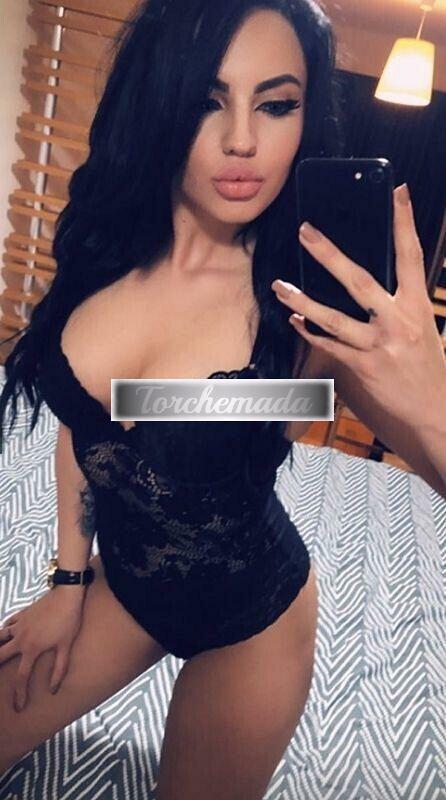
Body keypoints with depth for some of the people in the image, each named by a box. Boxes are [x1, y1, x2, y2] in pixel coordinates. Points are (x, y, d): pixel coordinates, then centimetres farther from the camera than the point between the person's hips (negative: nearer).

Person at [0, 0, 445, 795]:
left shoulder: (319, 300, -25)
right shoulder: (106, 252, -13)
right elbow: (80, 420, 0)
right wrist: (69, 580, 6)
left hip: (251, 613, -3)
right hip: (121, 579, 4)